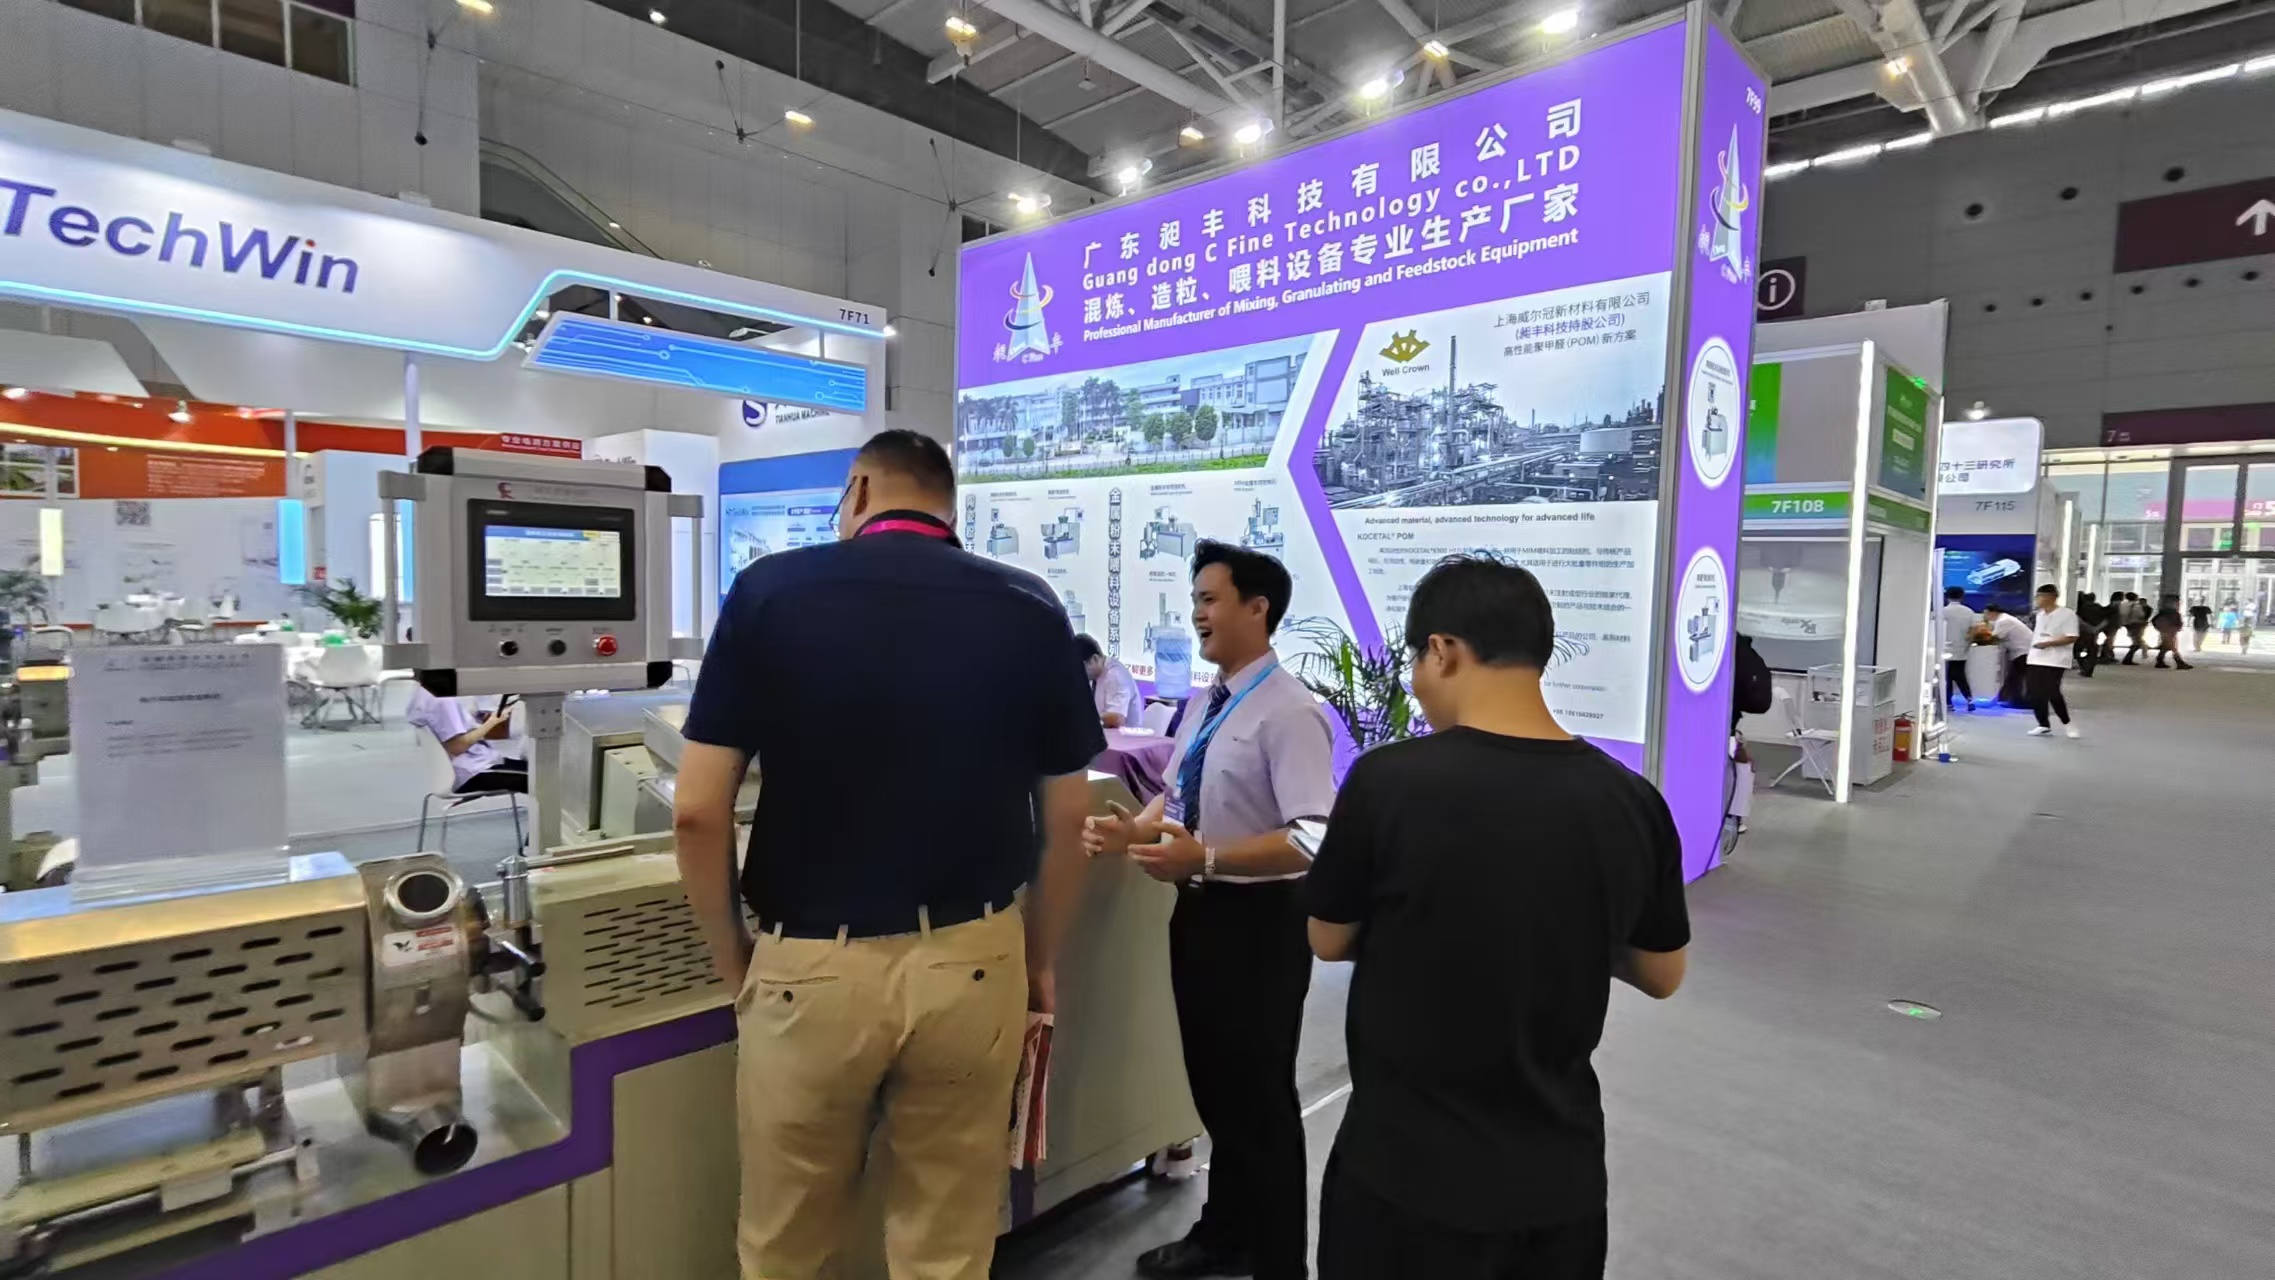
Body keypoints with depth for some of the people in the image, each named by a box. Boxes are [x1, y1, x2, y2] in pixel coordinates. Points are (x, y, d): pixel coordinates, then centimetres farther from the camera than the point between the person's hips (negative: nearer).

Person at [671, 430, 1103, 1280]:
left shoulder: (768, 591, -6)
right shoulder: (1031, 609, -3)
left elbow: (698, 813, -8)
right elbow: (1067, 820, 0)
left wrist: (731, 958, 8)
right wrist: (1038, 960, 14)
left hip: (811, 968, -1)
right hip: (972, 964, 1)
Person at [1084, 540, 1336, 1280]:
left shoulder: (1289, 713, -21)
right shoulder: (1201, 706, 7)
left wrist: (1205, 857, -34)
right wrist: (1133, 832, -5)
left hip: (1258, 922, -8)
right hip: (1199, 913, 9)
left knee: (1261, 1101, 9)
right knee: (1215, 1090, 24)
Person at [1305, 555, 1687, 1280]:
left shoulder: (1387, 780, -22)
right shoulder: (1632, 801, -10)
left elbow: (1329, 942, -6)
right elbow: (1661, 976, 6)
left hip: (1406, 1172, -3)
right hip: (1561, 1174, 4)